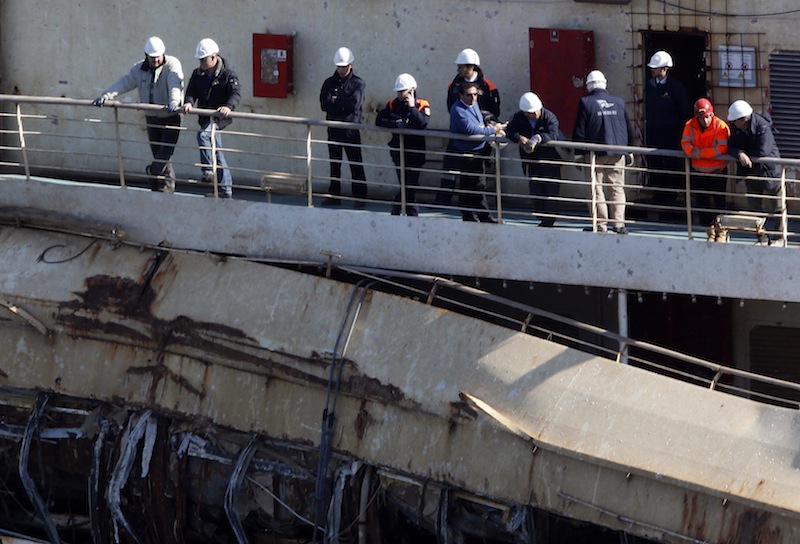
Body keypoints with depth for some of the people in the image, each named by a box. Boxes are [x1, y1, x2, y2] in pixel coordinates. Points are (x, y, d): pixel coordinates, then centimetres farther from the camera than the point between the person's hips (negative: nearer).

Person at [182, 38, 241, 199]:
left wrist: (228, 106, -40)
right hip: (206, 117, 7)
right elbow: (191, 92, 4)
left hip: (221, 116, -7)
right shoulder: (198, 74, 6)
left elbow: (236, 93, -21)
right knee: (217, 151, 11)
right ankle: (226, 189, 18)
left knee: (203, 135, -32)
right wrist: (189, 103, -19)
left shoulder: (227, 73, -12)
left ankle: (209, 171, -25)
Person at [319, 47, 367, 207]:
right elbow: (324, 104, -3)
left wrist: (336, 101, -5)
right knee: (334, 164, 8)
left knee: (356, 164, -3)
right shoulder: (329, 83, 10)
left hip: (351, 130, -4)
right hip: (333, 129, 4)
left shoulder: (358, 83, 1)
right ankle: (334, 196, 14)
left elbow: (355, 103, -14)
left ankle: (360, 197, -1)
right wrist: (344, 104, -12)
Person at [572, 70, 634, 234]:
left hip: (596, 152, -3)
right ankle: (619, 223, 1)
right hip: (617, 153, 3)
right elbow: (629, 130, 12)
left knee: (596, 188, 4)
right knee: (617, 188, 8)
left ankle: (601, 223, 1)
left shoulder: (586, 103, -6)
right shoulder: (619, 102, 5)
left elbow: (579, 132, -6)